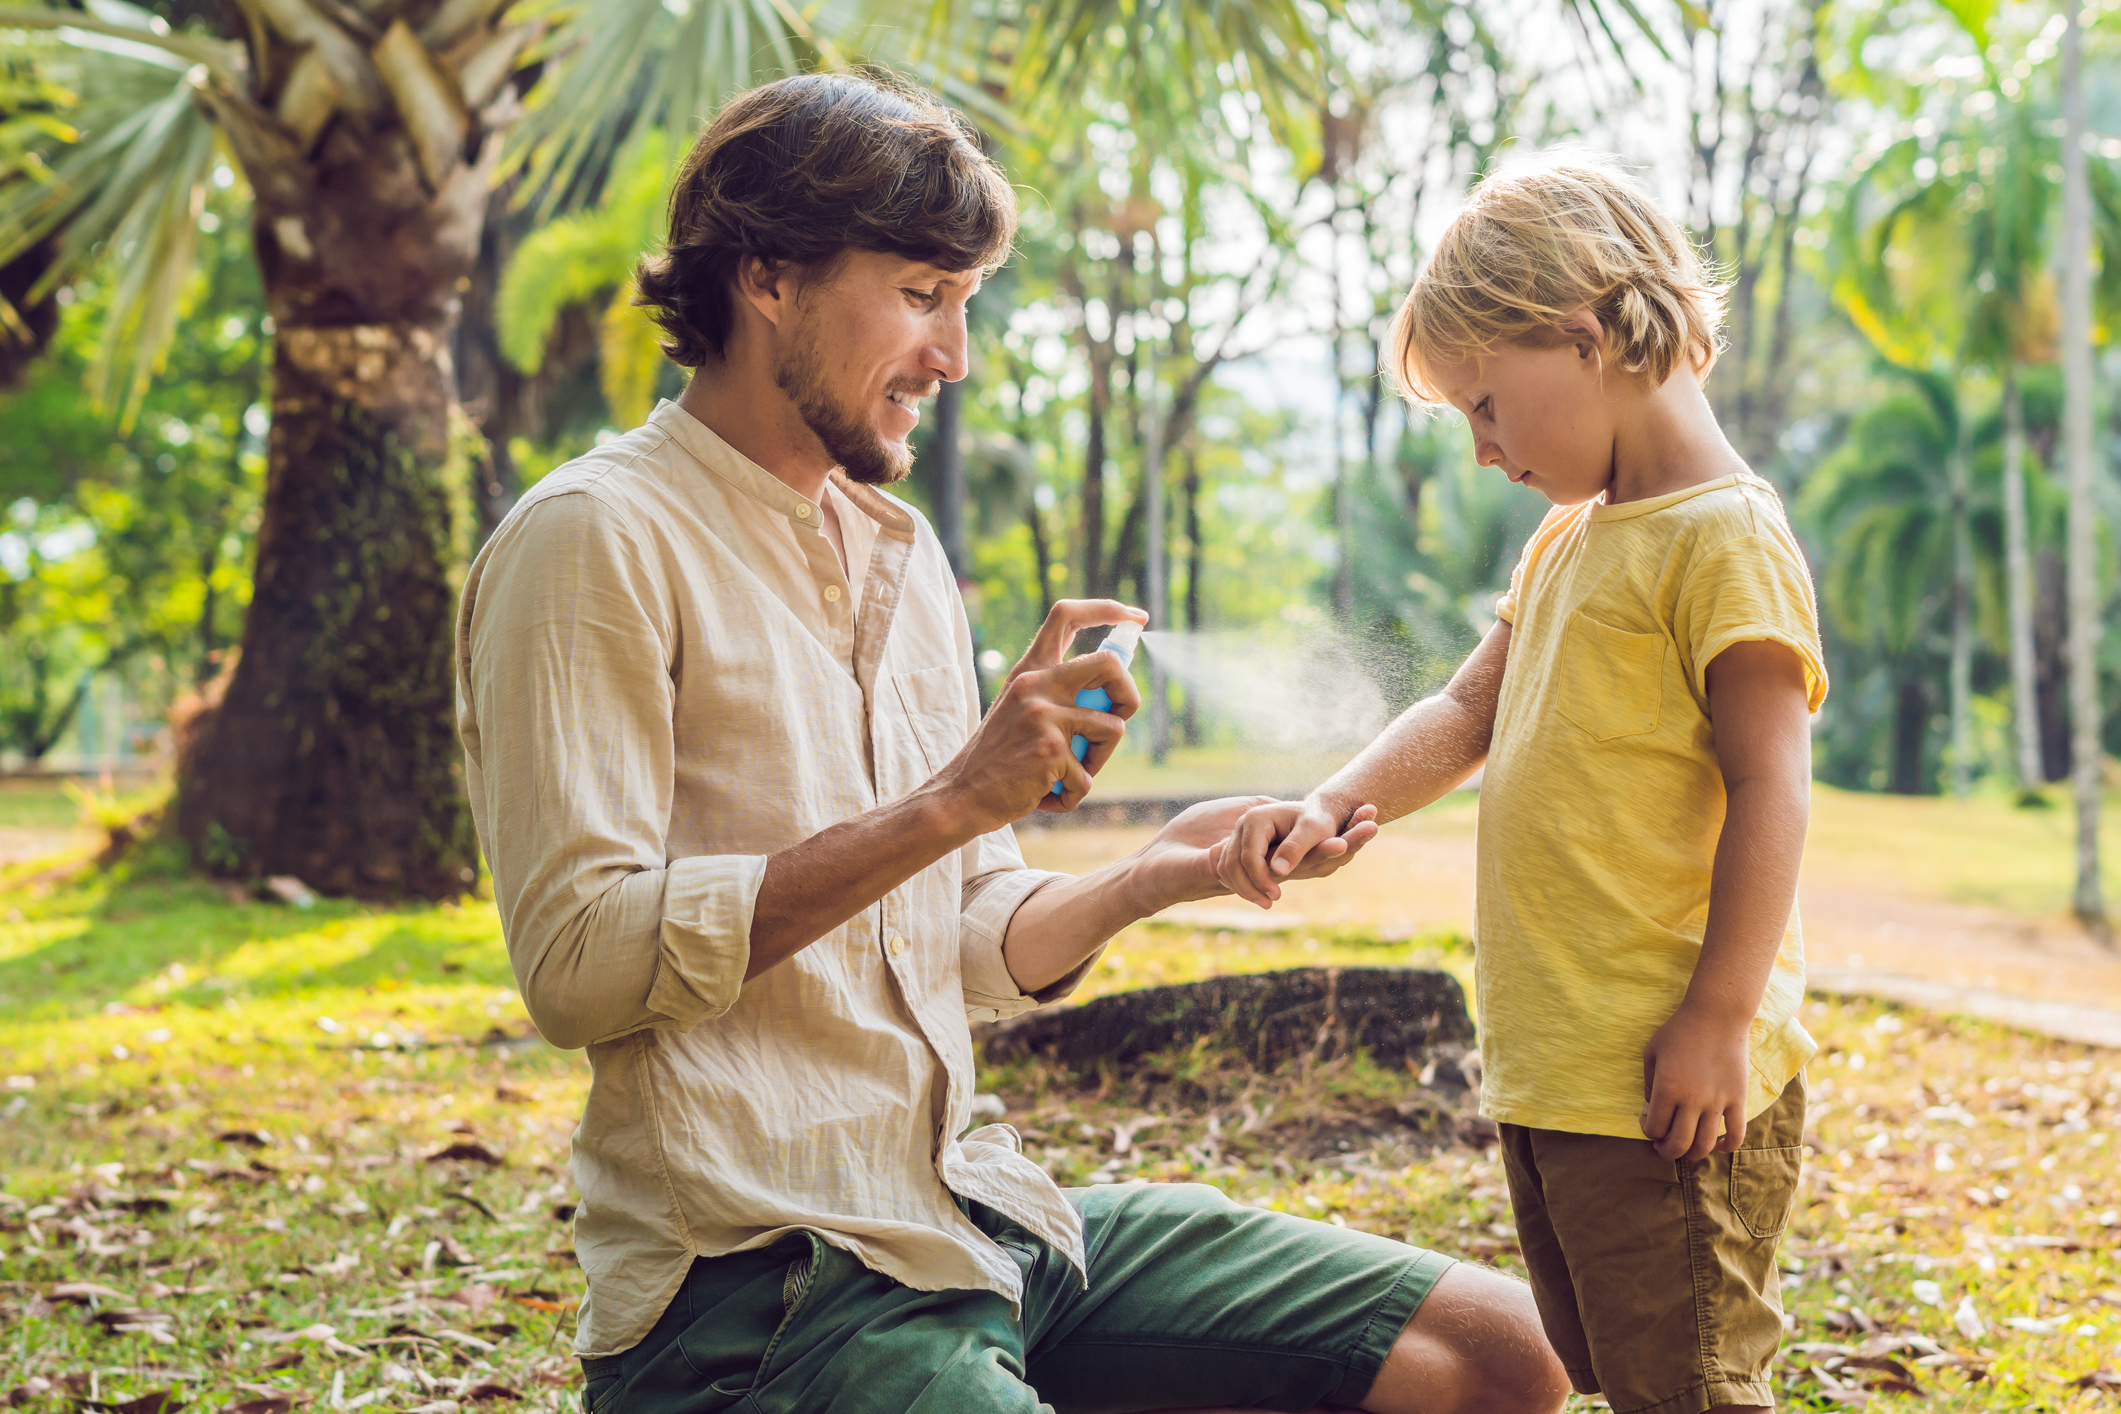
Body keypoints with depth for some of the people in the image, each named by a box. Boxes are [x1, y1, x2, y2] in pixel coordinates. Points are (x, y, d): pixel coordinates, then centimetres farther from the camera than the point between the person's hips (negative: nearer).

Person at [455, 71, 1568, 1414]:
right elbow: (578, 961, -19)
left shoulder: (902, 550, 17)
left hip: (975, 1207, 8)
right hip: (759, 1288, -8)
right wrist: (946, 805, -22)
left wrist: (1150, 878, -1)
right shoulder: (597, 540, -8)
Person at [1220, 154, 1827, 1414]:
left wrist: (1720, 1018, -20)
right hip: (1547, 1070, 9)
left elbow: (1770, 787, -17)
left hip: (1667, 1078, -9)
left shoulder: (1723, 537, -13)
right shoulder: (1566, 540, 17)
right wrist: (1335, 805, 3)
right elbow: (1467, 714, 20)